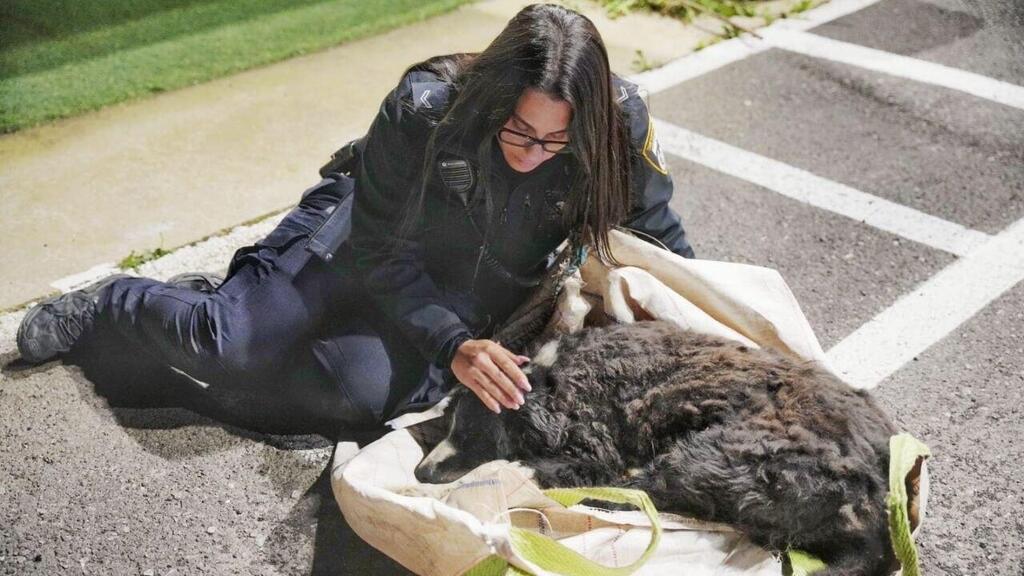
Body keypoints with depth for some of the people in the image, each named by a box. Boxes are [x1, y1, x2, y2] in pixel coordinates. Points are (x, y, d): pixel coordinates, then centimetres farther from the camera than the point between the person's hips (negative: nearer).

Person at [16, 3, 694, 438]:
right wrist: (452, 343, -32)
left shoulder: (619, 121, -23)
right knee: (227, 346, -20)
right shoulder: (423, 110, -28)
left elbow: (658, 231, -4)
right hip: (368, 243, -2)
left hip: (470, 299, 2)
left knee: (361, 390, -26)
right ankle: (118, 302, 16)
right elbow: (384, 253, -20)